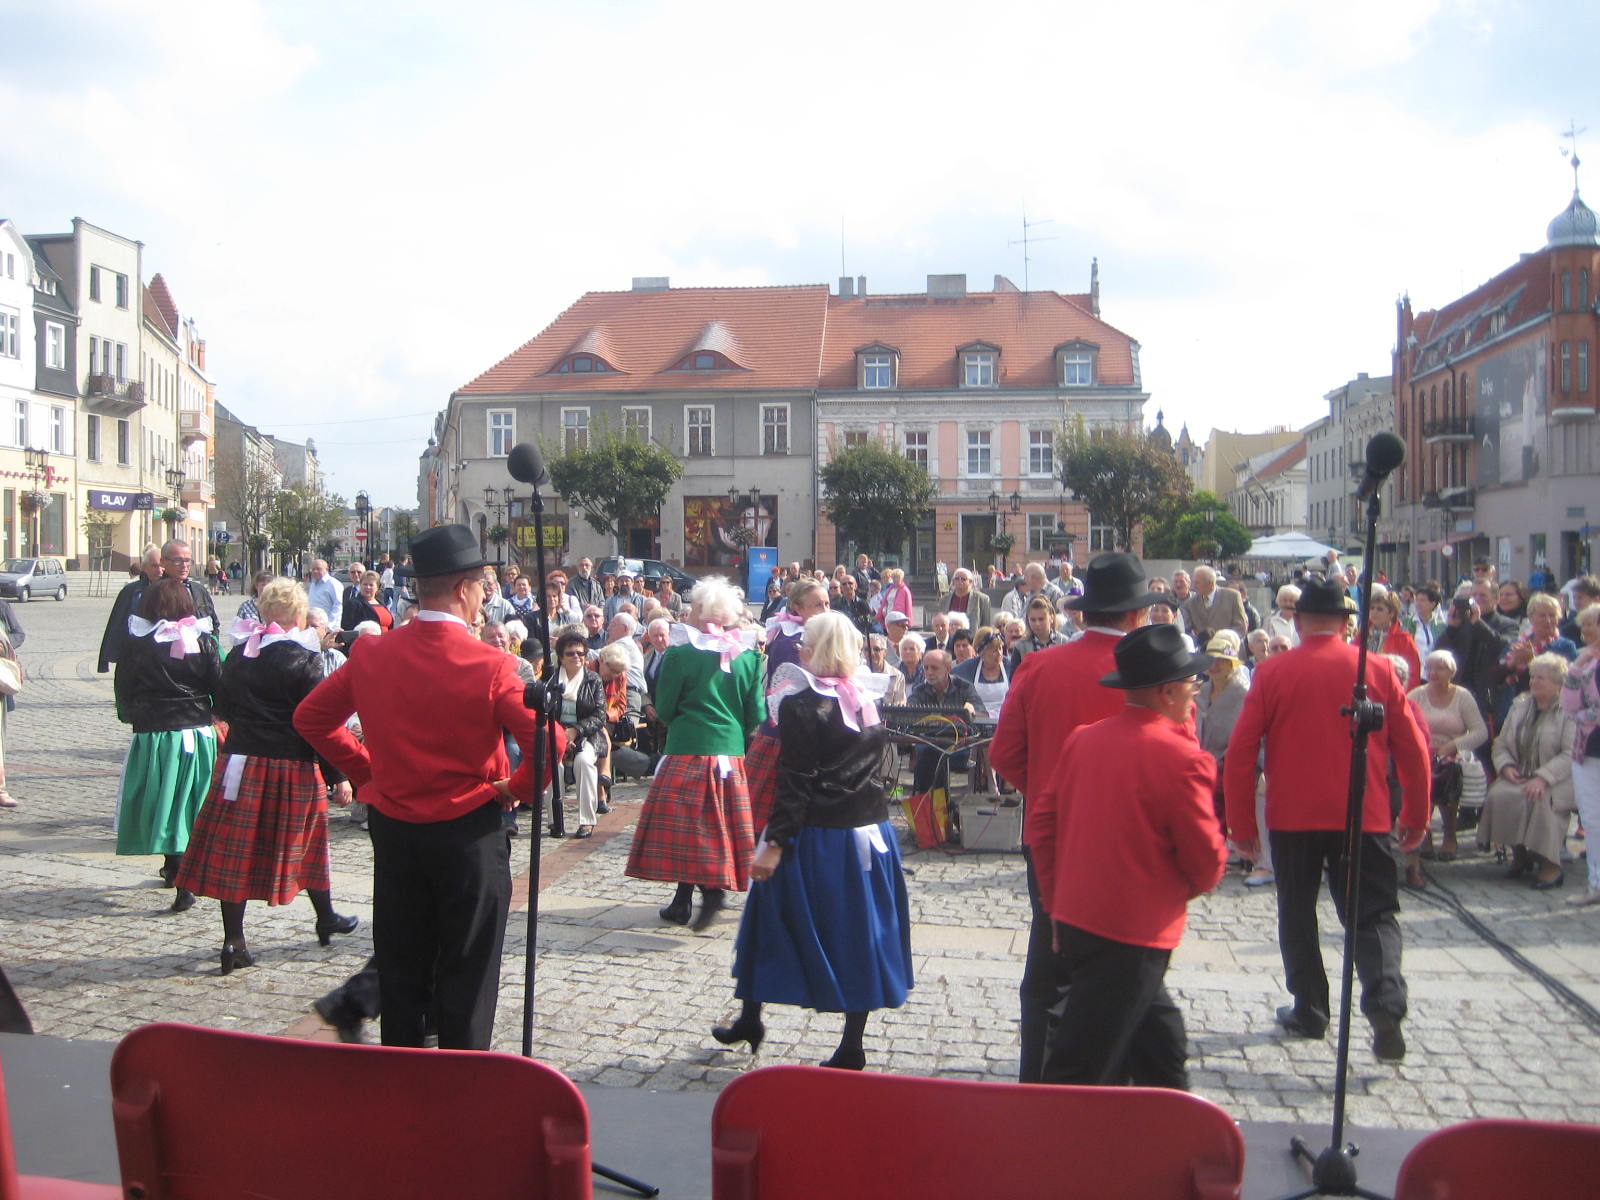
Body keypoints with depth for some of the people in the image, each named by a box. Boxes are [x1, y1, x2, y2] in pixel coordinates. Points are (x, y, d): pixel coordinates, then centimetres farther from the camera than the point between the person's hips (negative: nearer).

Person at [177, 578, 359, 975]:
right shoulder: (304, 660, -12)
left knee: (235, 849, 6)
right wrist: (338, 776, -8)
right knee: (307, 840, 14)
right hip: (291, 765, -3)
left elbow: (223, 708, 13)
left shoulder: (238, 656, 3)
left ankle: (233, 940, 3)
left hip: (239, 762, 3)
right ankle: (326, 919, 30)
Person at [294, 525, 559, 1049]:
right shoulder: (489, 666, -18)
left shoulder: (369, 655, -3)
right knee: (467, 976, 8)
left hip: (393, 829, 5)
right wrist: (518, 790, -7)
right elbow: (549, 741, -24)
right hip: (469, 833, -4)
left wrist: (366, 771, 12)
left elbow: (311, 717, 9)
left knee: (400, 970, 17)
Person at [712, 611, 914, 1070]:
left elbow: (794, 782, -17)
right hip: (869, 832, 5)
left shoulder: (799, 705, -13)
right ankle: (852, 1046, 14)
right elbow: (872, 768, 10)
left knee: (772, 917, 12)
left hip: (816, 835, -5)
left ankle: (750, 1020, 27)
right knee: (860, 929, 10)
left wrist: (775, 842, -16)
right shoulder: (867, 705, 5)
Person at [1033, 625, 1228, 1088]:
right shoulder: (1182, 759, -16)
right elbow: (1207, 862, -10)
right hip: (1135, 933, -7)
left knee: (1159, 1040, 24)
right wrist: (1182, 890, 12)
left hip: (1073, 920, 7)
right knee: (1080, 1067, 2)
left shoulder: (1081, 739, 1)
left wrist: (1057, 902, 15)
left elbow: (1045, 824, 6)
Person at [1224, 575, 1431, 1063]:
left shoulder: (1272, 672, -3)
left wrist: (1241, 823, 3)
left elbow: (1241, 753, -5)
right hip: (1365, 818, 1)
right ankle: (1386, 1004, -14)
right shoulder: (1378, 670, 0)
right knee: (1374, 914, 7)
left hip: (1292, 819, 0)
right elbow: (1413, 747, 2)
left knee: (1297, 913, 15)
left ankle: (1310, 1012, 20)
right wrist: (1416, 816, 12)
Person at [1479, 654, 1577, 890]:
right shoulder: (1519, 706, 14)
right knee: (1499, 795, -26)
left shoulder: (1569, 711, -5)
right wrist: (1506, 766, -6)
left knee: (1540, 799, -36)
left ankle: (1550, 866, -21)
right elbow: (1501, 744, 15)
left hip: (1556, 780, -5)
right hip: (1518, 777, 5)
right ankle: (1519, 854, -5)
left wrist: (1543, 778, -26)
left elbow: (1570, 755, -15)